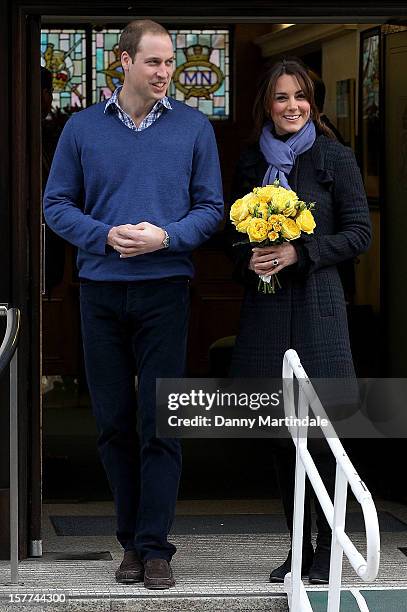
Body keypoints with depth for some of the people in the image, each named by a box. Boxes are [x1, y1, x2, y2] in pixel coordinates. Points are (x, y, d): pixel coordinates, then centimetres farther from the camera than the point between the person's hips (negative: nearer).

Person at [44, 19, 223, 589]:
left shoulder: (194, 127, 4)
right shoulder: (83, 128, 5)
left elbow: (211, 206, 4)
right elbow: (57, 204, 6)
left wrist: (167, 236, -13)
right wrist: (106, 236, -11)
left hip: (164, 290, -1)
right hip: (101, 288, 1)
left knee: (160, 423, -4)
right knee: (114, 420, 6)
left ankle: (155, 546, 0)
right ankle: (131, 540, 16)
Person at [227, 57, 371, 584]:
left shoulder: (335, 158, 1)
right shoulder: (251, 162, 13)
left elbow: (359, 233, -2)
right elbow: (235, 234, 18)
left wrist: (298, 253, -13)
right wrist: (249, 260, -4)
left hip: (316, 303, -4)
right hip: (265, 303, 4)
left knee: (320, 430, -7)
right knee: (281, 431, 7)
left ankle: (326, 552, 2)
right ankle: (298, 549, 16)